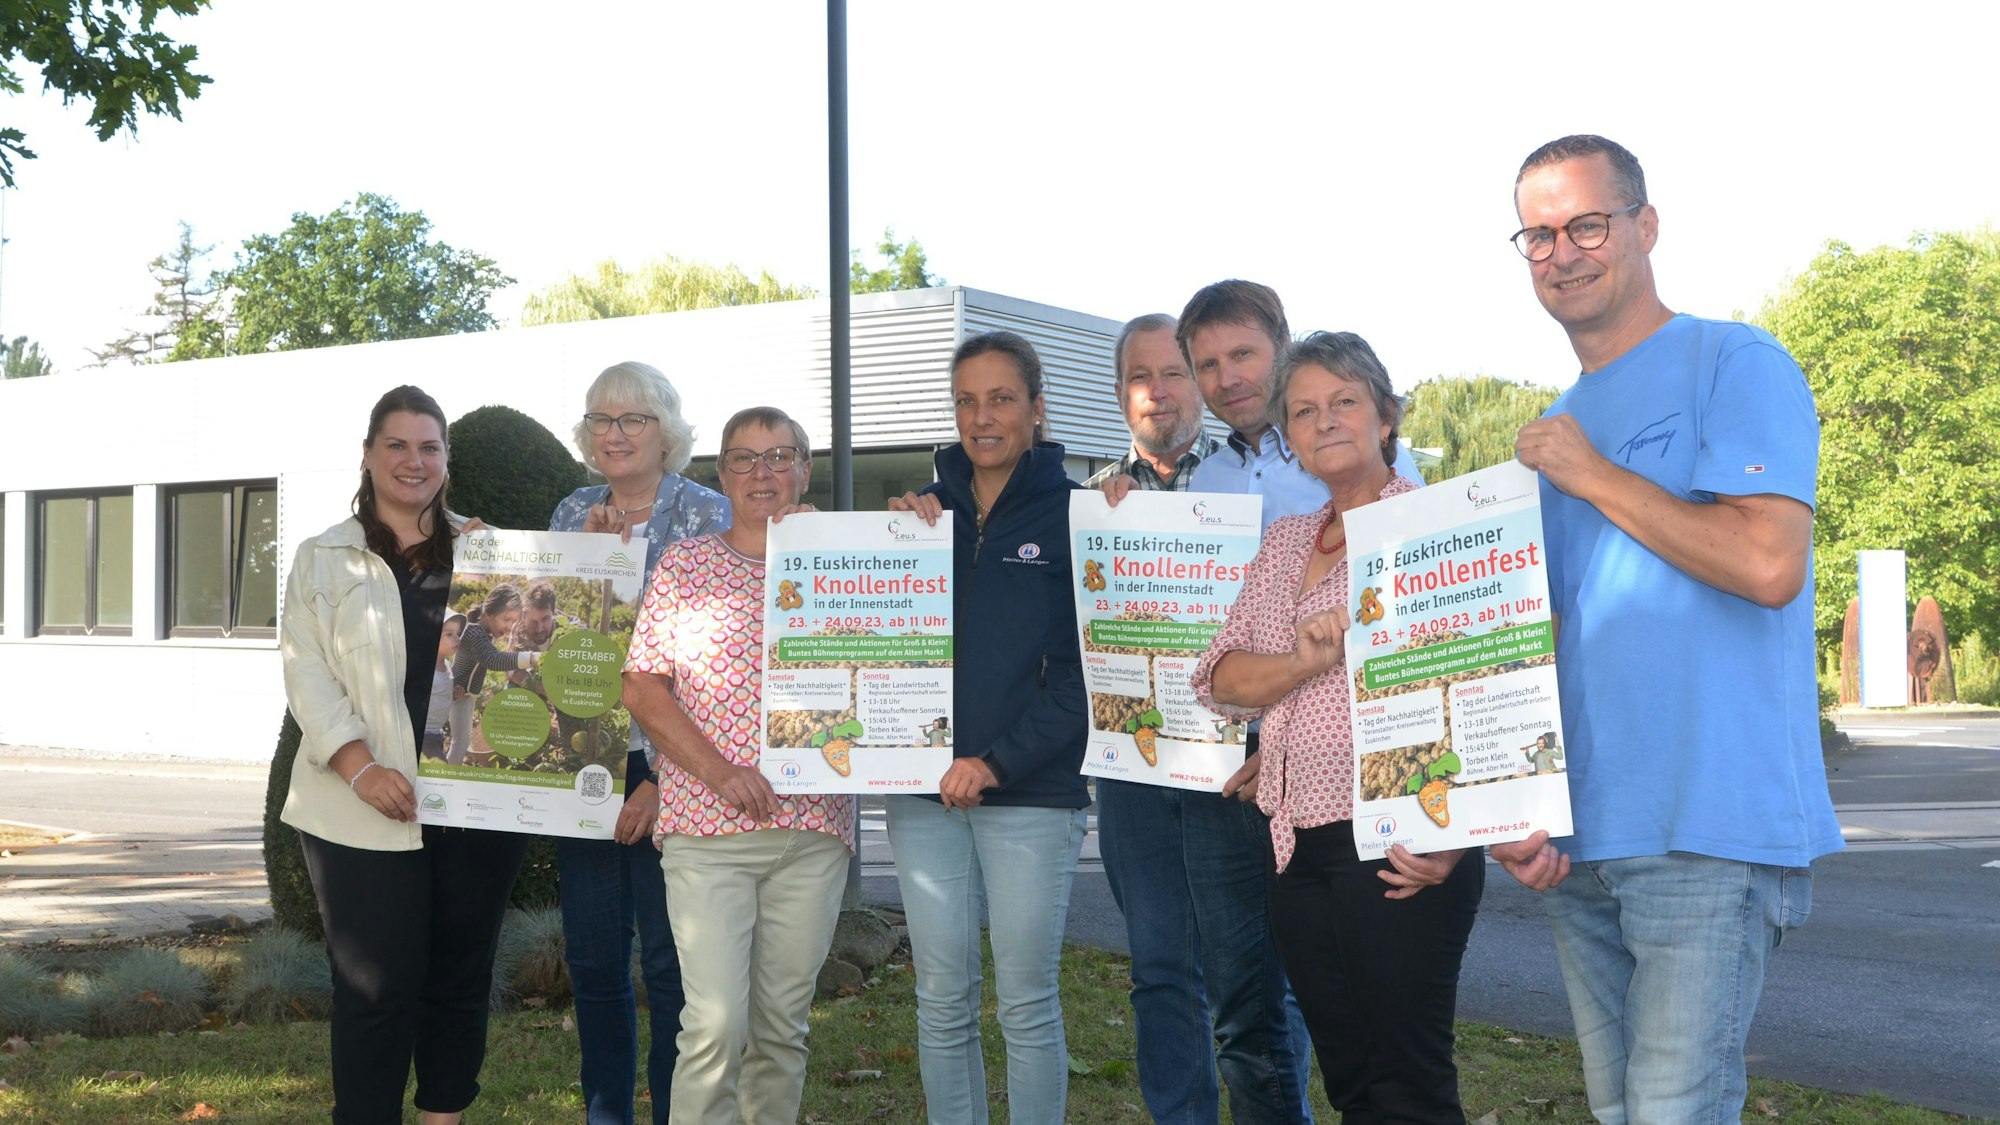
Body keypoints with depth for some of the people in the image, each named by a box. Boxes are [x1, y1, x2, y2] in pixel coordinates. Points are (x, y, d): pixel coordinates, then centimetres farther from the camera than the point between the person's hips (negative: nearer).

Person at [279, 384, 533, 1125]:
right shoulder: (323, 559, 7)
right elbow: (307, 675, -1)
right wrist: (361, 765, -15)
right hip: (367, 811, -2)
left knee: (461, 976, 9)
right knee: (378, 987, -3)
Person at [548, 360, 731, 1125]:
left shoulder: (707, 516, -4)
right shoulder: (572, 513, 12)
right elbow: (542, 626, 10)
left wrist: (664, 778, -15)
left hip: (665, 767, -5)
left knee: (669, 960, -2)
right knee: (591, 955, 10)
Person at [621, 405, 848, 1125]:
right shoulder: (685, 564, 7)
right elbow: (642, 688, 2)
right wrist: (719, 772, -11)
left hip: (813, 828, 2)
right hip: (706, 825, -2)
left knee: (782, 1025, 8)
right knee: (716, 1024, -10)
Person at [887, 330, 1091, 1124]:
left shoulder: (1073, 513, -2)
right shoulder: (925, 511, 11)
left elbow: (1082, 668, -7)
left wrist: (998, 762, -15)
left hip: (1031, 791, -4)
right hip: (924, 789, 4)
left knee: (1027, 1005, 2)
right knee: (942, 1002, 8)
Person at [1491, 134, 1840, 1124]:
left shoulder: (1735, 365, -4)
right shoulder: (1557, 430, 18)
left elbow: (1768, 563, -20)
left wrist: (1593, 475, -11)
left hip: (1710, 834, -7)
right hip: (1577, 842, 7)